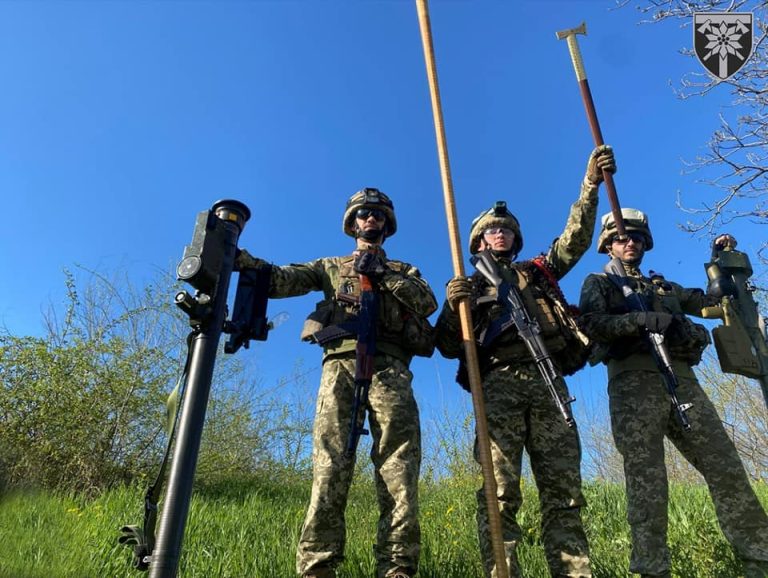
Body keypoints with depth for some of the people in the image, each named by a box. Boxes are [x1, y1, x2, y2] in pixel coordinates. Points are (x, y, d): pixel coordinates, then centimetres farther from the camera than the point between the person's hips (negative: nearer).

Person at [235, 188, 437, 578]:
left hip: (389, 367, 1)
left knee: (398, 468, -10)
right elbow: (282, 280, 11)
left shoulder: (403, 271, 27)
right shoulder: (331, 266, 27)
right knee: (330, 465, -10)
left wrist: (382, 274, -4)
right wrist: (240, 258, -6)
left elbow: (428, 303, 6)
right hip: (341, 363, 0)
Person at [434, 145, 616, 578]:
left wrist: (591, 184, 5)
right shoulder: (470, 286, 21)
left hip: (549, 382, 3)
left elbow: (575, 240, 17)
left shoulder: (539, 272, 30)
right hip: (499, 384, -3)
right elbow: (450, 347, 11)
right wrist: (451, 307, -9)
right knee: (500, 494, -11)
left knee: (564, 493, -2)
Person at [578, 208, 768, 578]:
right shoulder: (598, 283, 14)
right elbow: (590, 325, -4)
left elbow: (712, 302, 34)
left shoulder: (664, 286, 31)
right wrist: (640, 319, -16)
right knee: (646, 481, -10)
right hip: (634, 382, -5)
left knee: (727, 470, 0)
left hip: (682, 381, 5)